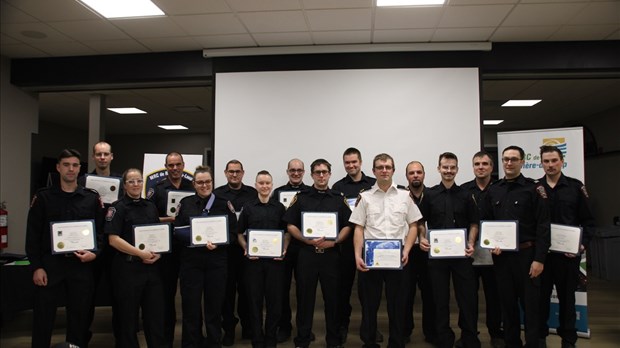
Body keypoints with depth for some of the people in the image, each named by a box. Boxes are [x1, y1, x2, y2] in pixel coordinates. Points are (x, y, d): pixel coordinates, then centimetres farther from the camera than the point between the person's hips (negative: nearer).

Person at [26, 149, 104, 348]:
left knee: (80, 317, 9)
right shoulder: (43, 197, 3)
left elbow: (101, 231, 6)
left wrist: (95, 253, -11)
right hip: (50, 264, -1)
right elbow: (33, 234, 0)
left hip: (81, 265, 1)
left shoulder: (92, 198, 5)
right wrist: (36, 266, -6)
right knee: (43, 318, 5)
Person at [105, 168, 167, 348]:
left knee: (156, 312, 8)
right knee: (128, 314, 5)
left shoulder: (151, 207, 12)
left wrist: (157, 254, -1)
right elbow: (113, 239, -13)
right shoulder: (118, 207, -4)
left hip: (152, 267, 5)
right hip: (128, 267, -5)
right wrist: (140, 253, -18)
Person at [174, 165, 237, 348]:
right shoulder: (185, 203, 7)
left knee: (214, 304, 7)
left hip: (217, 259, 0)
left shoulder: (224, 203, 4)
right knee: (190, 304, 4)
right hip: (191, 259, 1)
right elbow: (177, 230, 3)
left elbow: (233, 232, 1)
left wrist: (218, 243, -15)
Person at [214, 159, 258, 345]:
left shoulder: (253, 193, 7)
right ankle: (228, 328, 19)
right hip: (225, 247, -1)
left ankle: (247, 325, 24)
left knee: (246, 287, 8)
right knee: (227, 288, 6)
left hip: (247, 247, 1)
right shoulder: (217, 194, 5)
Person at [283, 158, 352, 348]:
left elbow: (348, 225, 5)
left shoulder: (339, 198, 8)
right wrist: (307, 240, -12)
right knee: (305, 297, 6)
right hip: (306, 253, 0)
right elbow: (290, 225, 2)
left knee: (332, 297, 7)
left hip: (331, 254, 1)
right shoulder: (301, 197, 5)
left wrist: (333, 241, -11)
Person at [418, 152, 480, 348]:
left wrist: (471, 244, -7)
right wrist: (422, 239, -10)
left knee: (468, 296, 3)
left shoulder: (465, 195, 6)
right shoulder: (430, 195, 4)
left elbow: (474, 223, 8)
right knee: (440, 298, 8)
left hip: (461, 254, 0)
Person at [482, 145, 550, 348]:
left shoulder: (534, 189, -4)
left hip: (526, 254, -4)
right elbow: (485, 223, 12)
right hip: (501, 255, 4)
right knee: (507, 302, 12)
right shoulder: (493, 191, 8)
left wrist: (539, 259, -13)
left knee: (531, 303, 3)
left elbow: (543, 226, -8)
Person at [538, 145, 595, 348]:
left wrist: (583, 244, -9)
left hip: (568, 253, 0)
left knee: (567, 297, 10)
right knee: (540, 296, 9)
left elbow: (588, 221, 3)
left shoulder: (576, 187, 2)